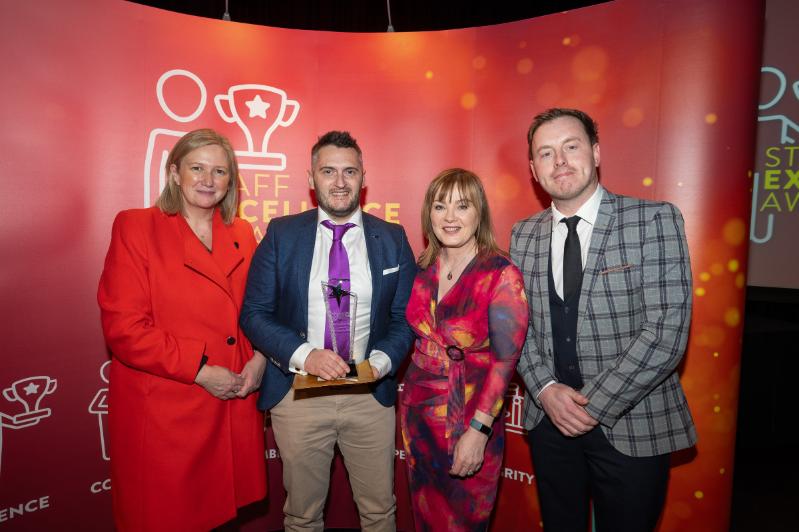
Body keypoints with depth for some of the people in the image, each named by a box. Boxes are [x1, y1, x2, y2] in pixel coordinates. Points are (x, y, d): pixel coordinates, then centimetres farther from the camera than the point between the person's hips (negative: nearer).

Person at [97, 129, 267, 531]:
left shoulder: (241, 234, 7)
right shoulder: (135, 227, -7)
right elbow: (123, 326, -13)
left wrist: (259, 357, -6)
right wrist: (200, 371, -15)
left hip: (234, 406, 4)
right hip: (162, 412, -4)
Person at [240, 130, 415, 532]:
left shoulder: (392, 239, 1)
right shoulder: (281, 234, -2)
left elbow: (405, 317, 4)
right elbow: (254, 313, -3)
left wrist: (381, 360, -15)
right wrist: (304, 354, -18)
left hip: (371, 394, 1)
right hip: (298, 392, 0)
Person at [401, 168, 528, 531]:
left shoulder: (501, 274, -16)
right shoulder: (422, 269, 0)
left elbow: (505, 359, -18)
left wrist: (478, 431, -22)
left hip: (470, 419, -4)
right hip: (417, 413, 5)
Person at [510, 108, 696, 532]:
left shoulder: (654, 220, -11)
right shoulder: (523, 235, 3)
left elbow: (667, 330, -17)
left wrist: (594, 404, -16)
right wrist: (545, 389, -11)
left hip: (633, 428, -3)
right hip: (549, 420, 4)